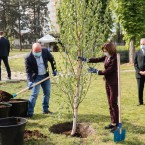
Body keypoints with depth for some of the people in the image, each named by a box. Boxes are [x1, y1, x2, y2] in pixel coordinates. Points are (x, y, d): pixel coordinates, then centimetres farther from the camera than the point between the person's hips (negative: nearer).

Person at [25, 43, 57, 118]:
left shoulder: (45, 52, -11)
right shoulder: (28, 58, -21)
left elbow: (52, 60, 6)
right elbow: (28, 71, -19)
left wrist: (54, 70, 3)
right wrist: (30, 81, -30)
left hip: (45, 76, 5)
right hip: (36, 77, -5)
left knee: (47, 93, 11)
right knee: (34, 94, -11)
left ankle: (45, 109, 26)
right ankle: (30, 112, -6)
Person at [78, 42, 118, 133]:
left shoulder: (115, 59, -20)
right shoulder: (107, 57, 4)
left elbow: (108, 71, -21)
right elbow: (98, 59, 10)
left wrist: (95, 71, -15)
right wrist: (85, 59, 3)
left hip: (114, 83, -8)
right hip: (108, 82, 8)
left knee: (113, 103, -4)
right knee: (110, 103, 12)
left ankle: (116, 124, 4)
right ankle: (112, 122, 20)